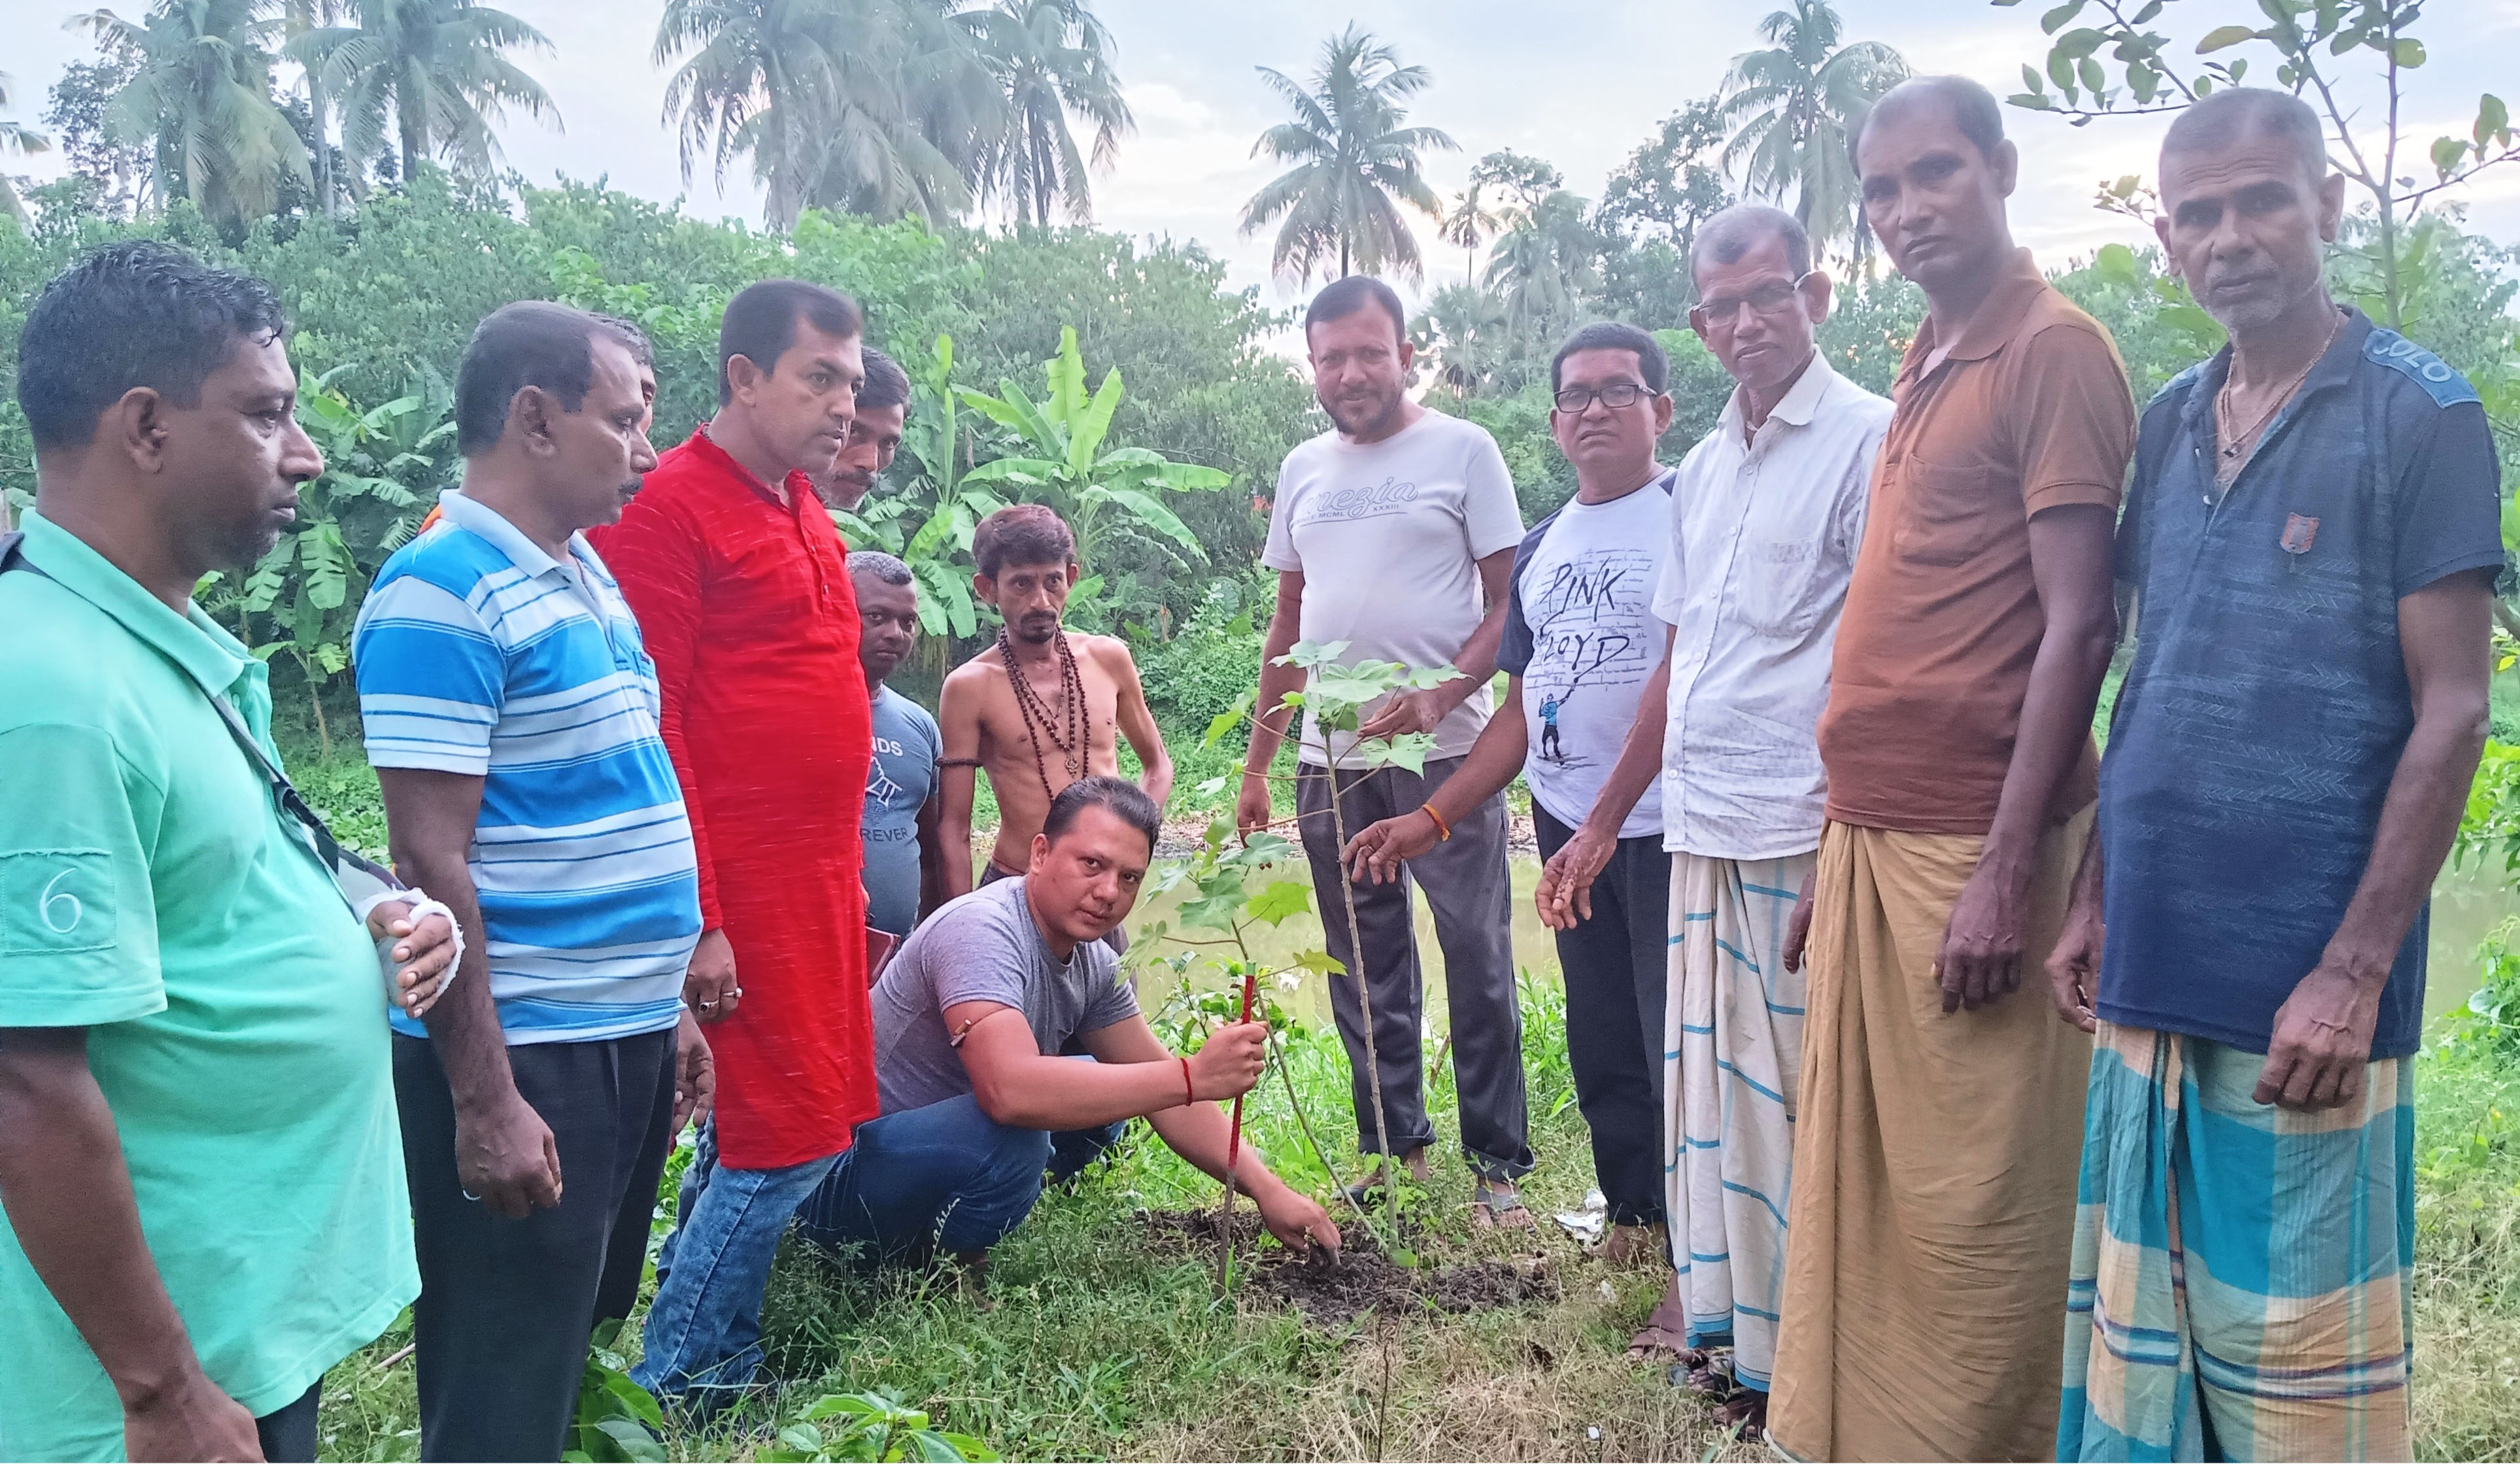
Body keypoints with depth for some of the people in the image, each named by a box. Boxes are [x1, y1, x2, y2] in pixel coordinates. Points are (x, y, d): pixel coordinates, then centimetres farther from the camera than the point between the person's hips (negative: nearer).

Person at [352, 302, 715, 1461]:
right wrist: (484, 1100, -20)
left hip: (625, 1037, 9)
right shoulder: (444, 594, -15)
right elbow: (431, 864, -19)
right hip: (524, 1059, -9)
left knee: (584, 1337, 22)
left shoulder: (584, 574, 12)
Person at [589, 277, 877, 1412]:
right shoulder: (668, 509, -11)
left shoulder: (803, 510, 15)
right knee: (790, 1132, -3)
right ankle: (676, 1385, 14)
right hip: (740, 886, -9)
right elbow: (647, 727, -16)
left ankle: (719, 1353, 29)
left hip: (819, 879, 9)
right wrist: (695, 922, -19)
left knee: (781, 1119, 15)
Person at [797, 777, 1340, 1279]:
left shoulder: (1094, 961, 0)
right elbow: (1009, 1092, -42)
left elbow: (1159, 1089, 7)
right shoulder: (984, 932, -27)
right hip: (843, 1176, -9)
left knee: (1106, 1089, 10)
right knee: (1012, 1136, -34)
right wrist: (1193, 1076, -37)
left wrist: (1267, 1189, -2)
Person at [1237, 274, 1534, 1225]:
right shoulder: (1304, 470, 14)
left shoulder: (1462, 451, 0)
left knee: (1477, 958, -2)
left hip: (1445, 752, -5)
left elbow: (1509, 601, -4)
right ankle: (1396, 1146, 24)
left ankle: (1497, 1162, 9)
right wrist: (1256, 763, 14)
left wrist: (1438, 698, -20)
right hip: (1330, 760, 5)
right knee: (1365, 967, 11)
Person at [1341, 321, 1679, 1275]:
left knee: (1681, 1046, -3)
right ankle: (1633, 1223, 28)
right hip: (1567, 827, 7)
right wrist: (1429, 822, 12)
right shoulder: (1539, 551, 16)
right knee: (1602, 1050, 13)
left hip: (1671, 827, -6)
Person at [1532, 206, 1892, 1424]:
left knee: (1798, 1094, 1)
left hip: (1803, 835, -7)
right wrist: (1599, 826, 20)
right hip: (1701, 834, 8)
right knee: (1708, 1084, 15)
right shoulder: (1704, 467, 17)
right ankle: (1719, 1322, 30)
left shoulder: (1868, 439, -6)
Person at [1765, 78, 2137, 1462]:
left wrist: (2007, 870, -18)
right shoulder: (1923, 370, 17)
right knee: (1861, 1194, 15)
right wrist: (1840, 842, 17)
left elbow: (2078, 626, -14)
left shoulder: (2053, 350, -7)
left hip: (1969, 852, -8)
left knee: (1971, 1211, 3)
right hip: (1873, 842, 8)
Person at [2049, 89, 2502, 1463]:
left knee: (2301, 1349, 5)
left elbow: (2448, 714, -9)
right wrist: (2092, 903, 10)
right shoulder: (2167, 423, 11)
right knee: (2144, 1321, 15)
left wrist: (2354, 973, -14)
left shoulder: (2420, 414, -5)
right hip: (2153, 963, 5)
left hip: (2302, 984, -5)